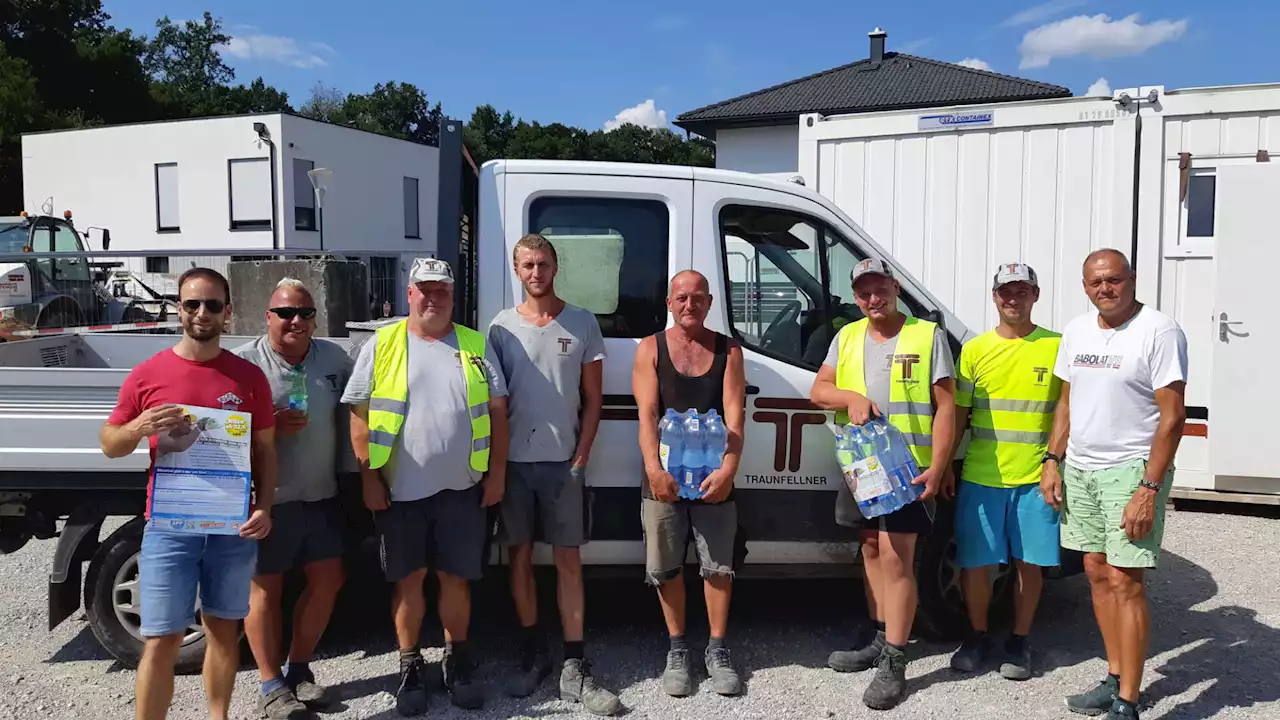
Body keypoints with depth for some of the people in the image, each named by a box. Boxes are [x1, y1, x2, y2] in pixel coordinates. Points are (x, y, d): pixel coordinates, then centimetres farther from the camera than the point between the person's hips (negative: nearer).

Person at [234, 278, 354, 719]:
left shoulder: (334, 358, 5)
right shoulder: (245, 362, -9)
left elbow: (352, 412, 16)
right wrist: (271, 425, -23)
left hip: (321, 495, 5)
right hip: (268, 498, -5)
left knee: (328, 581, 10)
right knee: (265, 588, 5)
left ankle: (299, 669, 28)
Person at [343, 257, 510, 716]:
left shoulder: (476, 347, 5)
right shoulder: (381, 346, 1)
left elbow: (497, 412, 6)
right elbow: (360, 416, 0)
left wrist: (497, 473, 1)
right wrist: (369, 478, -5)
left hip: (461, 488, 1)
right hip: (401, 490, -1)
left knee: (455, 577, 9)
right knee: (409, 578, 9)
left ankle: (458, 660, 26)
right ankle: (410, 666, 24)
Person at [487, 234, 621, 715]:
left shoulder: (582, 324, 3)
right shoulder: (501, 327, 4)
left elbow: (593, 399, 5)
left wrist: (580, 457, -3)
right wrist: (495, 461, -2)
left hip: (563, 462, -1)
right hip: (514, 462, 1)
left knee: (568, 561, 3)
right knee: (519, 557, 8)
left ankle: (574, 669, 8)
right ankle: (532, 654, 22)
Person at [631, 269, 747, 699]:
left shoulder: (728, 350, 3)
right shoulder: (651, 349, 2)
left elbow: (734, 416, -6)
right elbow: (647, 415, -8)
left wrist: (727, 470, -21)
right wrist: (654, 468, -22)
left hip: (713, 477, 0)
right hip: (664, 477, 0)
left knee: (718, 567, 6)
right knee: (666, 568, 8)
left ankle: (717, 650, 22)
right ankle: (677, 650, 24)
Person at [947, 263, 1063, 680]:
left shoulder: (1057, 347, 1)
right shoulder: (975, 350, 4)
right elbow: (957, 414, 7)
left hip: (1035, 478, -1)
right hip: (980, 477, 1)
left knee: (1029, 562, 7)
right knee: (975, 562, 5)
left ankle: (1019, 641, 25)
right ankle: (978, 636, 24)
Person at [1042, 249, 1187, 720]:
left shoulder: (1158, 331, -11)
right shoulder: (1077, 330, 10)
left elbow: (1173, 416, -14)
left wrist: (1149, 488, -18)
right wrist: (1052, 460, 9)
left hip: (1131, 469, -7)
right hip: (1079, 468, 7)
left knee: (1124, 581, -6)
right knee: (1097, 573, 11)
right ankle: (1115, 679, 24)